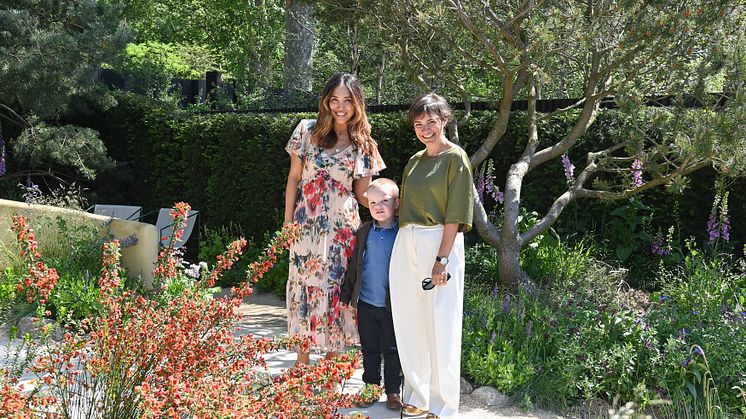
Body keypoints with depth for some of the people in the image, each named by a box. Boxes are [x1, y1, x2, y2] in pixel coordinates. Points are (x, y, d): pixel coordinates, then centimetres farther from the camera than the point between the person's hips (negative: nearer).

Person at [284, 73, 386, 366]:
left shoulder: (363, 145, 5)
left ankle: (331, 360, 17)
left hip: (343, 228, 1)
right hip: (307, 224, -1)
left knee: (336, 289, 4)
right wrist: (288, 220, 2)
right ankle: (303, 362, 15)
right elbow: (294, 178, 6)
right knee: (305, 287, 2)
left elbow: (362, 194, 6)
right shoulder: (308, 130, 2)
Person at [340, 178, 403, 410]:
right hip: (366, 304, 3)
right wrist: (346, 294, 9)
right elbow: (354, 266, 9)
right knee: (370, 350, 14)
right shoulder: (364, 232, 3)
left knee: (392, 351, 8)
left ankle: (393, 390, 21)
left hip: (393, 305, -3)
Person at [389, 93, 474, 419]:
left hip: (438, 242, -7)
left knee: (440, 325, -3)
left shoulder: (455, 158, -3)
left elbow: (455, 214, -10)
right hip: (405, 244, 7)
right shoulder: (414, 162, 17)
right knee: (409, 323, 9)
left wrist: (442, 259, -17)